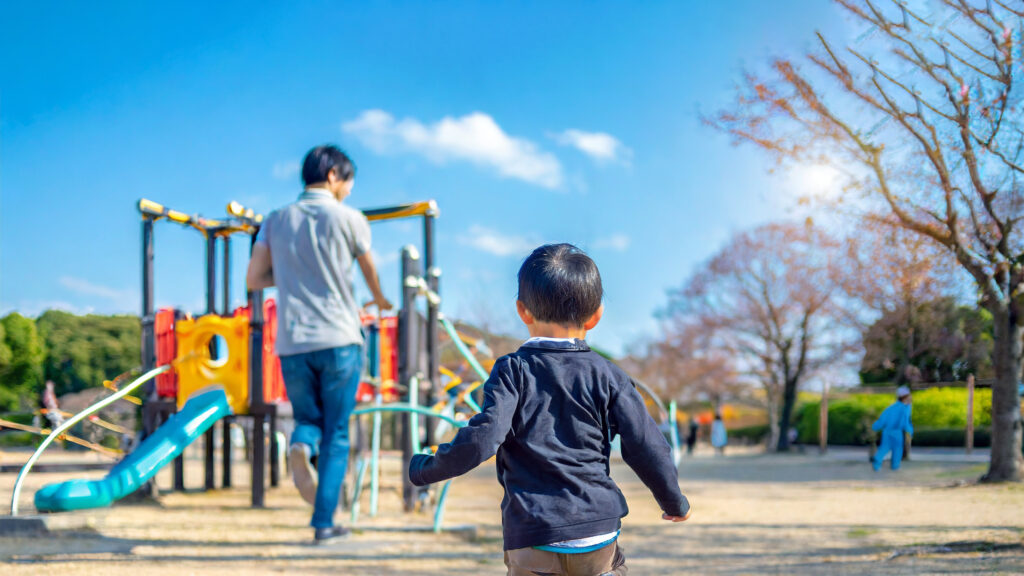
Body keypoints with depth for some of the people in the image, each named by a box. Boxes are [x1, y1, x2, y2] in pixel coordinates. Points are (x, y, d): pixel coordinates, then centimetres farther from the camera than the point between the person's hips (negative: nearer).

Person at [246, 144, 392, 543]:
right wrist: (380, 301, 37)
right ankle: (324, 522, 2)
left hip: (292, 343, 3)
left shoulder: (277, 220, 9)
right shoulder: (348, 218, 0)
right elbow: (370, 271, 15)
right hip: (339, 339, -3)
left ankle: (301, 446, -16)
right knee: (337, 435, 6)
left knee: (308, 418, 19)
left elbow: (254, 279, 8)